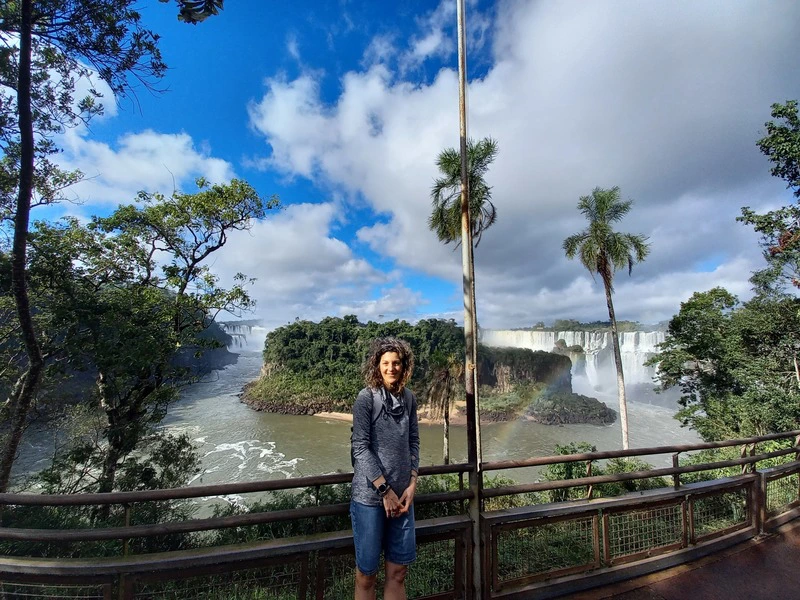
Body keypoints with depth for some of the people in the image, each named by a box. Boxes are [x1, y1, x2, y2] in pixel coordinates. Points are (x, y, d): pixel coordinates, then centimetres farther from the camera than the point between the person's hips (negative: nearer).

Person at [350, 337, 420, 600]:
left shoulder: (409, 398, 2)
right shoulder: (366, 397, -12)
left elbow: (413, 442, 7)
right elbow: (360, 448, -14)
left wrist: (412, 484, -1)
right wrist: (385, 490, -13)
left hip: (402, 494, 4)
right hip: (370, 496, -4)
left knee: (398, 571, 15)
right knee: (366, 574, 11)